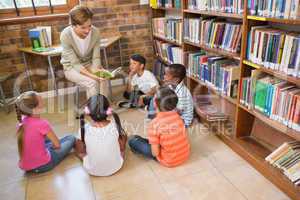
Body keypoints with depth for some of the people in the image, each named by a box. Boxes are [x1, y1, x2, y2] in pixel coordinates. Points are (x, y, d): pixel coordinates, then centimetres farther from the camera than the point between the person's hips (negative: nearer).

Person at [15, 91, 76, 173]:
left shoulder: (23, 120, -7)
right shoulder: (42, 124, -27)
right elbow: (57, 145, -14)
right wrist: (52, 146, 5)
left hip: (25, 166, 7)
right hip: (41, 166, -7)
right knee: (71, 138, 7)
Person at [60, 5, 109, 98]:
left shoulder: (95, 32, -19)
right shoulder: (66, 35, -27)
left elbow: (96, 58, -12)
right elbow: (75, 64, -25)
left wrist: (96, 70, -33)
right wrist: (92, 75, -38)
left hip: (89, 63, 3)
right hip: (72, 67, -2)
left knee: (103, 79, -27)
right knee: (92, 82, -28)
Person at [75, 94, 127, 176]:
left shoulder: (84, 128, -25)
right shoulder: (115, 125, -24)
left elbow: (81, 152, -7)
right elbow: (122, 148, -8)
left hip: (92, 170, 0)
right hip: (116, 167, 0)